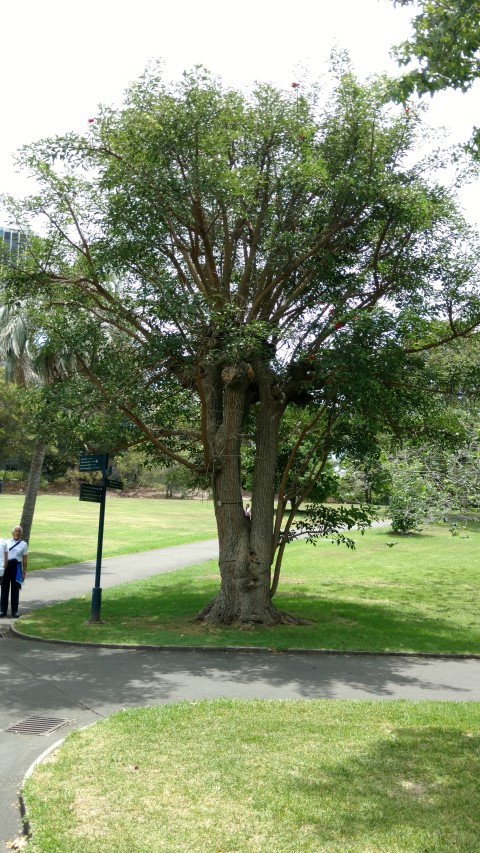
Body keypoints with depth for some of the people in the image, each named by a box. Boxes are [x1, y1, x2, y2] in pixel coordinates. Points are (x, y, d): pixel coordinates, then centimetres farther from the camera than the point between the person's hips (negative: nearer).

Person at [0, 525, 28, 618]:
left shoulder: (23, 544, 2)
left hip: (16, 567, -1)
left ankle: (15, 611, 12)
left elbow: (24, 559, 3)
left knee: (15, 590, 5)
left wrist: (24, 572, 0)